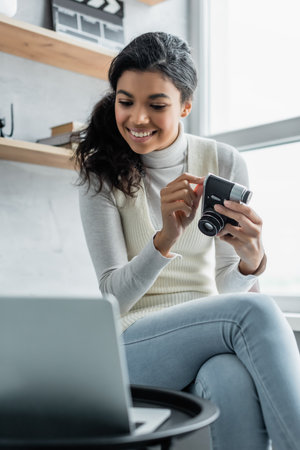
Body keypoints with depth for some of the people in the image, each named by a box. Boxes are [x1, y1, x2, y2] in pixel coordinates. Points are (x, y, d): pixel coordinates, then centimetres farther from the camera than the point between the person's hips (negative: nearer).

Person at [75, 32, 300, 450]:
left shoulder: (225, 164, 0)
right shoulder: (102, 174, -3)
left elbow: (226, 289, -2)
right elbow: (116, 295, -9)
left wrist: (252, 258, -27)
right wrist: (165, 238, -29)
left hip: (212, 331, 2)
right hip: (135, 347, -1)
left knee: (233, 383, -36)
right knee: (256, 311, -31)